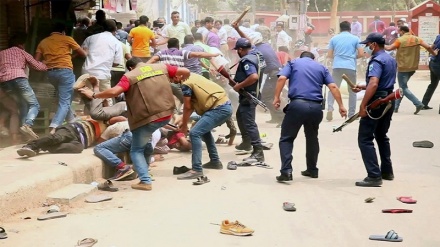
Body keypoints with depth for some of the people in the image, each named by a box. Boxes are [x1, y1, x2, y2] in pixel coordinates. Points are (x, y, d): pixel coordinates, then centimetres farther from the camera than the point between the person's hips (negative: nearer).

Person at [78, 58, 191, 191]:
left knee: (136, 150, 11)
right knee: (144, 139, 32)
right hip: (166, 114, 6)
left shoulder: (130, 76, -2)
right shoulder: (162, 67, 10)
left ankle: (145, 181, 0)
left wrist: (93, 95, -1)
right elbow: (186, 71, 9)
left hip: (148, 118, -6)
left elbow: (114, 92, -15)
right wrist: (180, 80, 32)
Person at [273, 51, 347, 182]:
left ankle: (286, 171, -9)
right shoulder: (321, 67, 21)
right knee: (312, 138, 23)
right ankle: (312, 170, 30)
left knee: (286, 138, 5)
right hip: (315, 107, 3)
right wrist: (341, 106, 9)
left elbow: (282, 78, -2)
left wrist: (276, 97, -1)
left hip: (297, 104, -3)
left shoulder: (293, 63, 16)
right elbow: (333, 86, 9)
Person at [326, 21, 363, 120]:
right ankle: (351, 114, 12)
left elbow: (329, 55, 10)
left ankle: (330, 109, -13)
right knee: (352, 91, 11)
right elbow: (361, 53, 0)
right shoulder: (355, 38, 5)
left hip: (337, 67, 1)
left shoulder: (334, 38, 9)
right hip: (351, 67, -1)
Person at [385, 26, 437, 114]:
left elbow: (389, 48, -14)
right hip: (413, 67, 7)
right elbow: (428, 47, -4)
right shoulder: (416, 39, 3)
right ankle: (395, 106, 23)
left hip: (403, 68, -7)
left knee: (403, 88, 1)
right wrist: (435, 54, 11)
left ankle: (418, 104, -12)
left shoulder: (400, 40, -12)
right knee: (402, 86, 19)